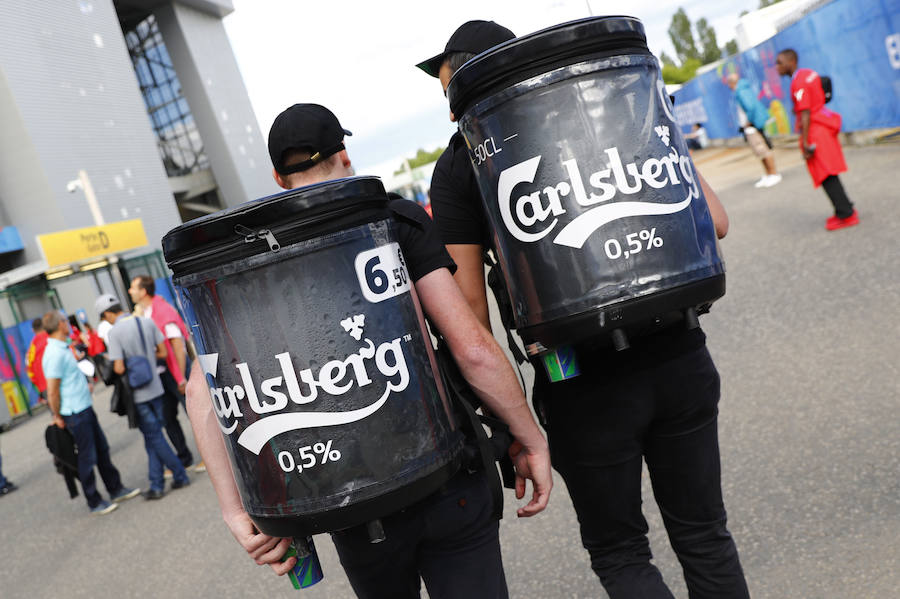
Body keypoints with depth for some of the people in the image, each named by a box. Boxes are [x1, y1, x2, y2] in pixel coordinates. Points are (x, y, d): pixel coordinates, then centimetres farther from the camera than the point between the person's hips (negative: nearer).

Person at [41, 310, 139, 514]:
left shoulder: (62, 348, 11)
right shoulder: (55, 354, -21)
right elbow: (52, 391, -21)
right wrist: (58, 417, -12)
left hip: (85, 408, 10)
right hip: (75, 414, -10)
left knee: (102, 450, 16)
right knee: (87, 458, 2)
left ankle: (116, 490, 27)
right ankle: (94, 503, 14)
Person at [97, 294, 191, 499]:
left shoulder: (115, 332, -15)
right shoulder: (147, 322, 1)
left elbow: (119, 369, -18)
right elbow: (163, 352, 5)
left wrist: (112, 362, 2)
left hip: (138, 394, -5)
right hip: (155, 388, 6)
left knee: (154, 437, 6)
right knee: (153, 437, 13)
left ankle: (180, 475, 12)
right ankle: (156, 485, 14)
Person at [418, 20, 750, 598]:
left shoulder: (458, 166, -3)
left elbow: (469, 300, -7)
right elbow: (713, 221, 1)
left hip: (584, 385, -3)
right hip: (679, 358, 4)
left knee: (619, 551, 19)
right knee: (703, 534, 22)